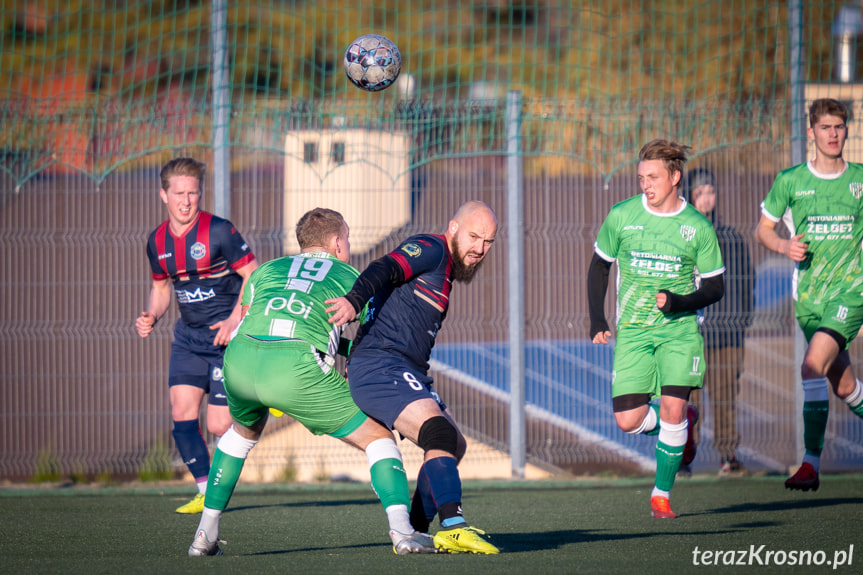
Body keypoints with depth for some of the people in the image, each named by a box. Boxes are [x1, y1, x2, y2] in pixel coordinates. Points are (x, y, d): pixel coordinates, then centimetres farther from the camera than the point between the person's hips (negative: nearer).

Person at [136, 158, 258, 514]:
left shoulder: (218, 231, -15)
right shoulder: (157, 241, 4)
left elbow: (253, 275, -13)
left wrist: (235, 319, -22)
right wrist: (151, 317, -1)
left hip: (229, 335, -5)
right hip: (189, 336, 5)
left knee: (219, 426, -9)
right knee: (182, 413, -8)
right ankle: (206, 492, 5)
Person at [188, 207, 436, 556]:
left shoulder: (265, 272, 32)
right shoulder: (347, 276, 23)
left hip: (239, 359, 4)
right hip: (295, 370, -4)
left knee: (244, 431, 38)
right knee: (378, 439, 10)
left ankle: (205, 534, 35)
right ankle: (402, 531, -10)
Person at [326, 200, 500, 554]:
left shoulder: (445, 271, 25)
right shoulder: (431, 250, -5)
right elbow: (385, 269, -22)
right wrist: (354, 301, -40)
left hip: (408, 375, 11)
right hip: (381, 367, -11)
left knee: (454, 445, 15)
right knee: (440, 436, -25)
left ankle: (414, 535, 14)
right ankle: (453, 527, -37)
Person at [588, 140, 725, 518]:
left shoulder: (697, 227, -3)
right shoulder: (622, 216, -1)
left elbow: (715, 288, 3)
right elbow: (599, 266, 13)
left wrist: (679, 302, -15)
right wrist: (597, 320, 6)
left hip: (679, 329, -1)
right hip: (632, 331, 1)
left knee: (672, 408, -17)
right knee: (628, 420, -9)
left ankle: (661, 494, 1)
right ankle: (683, 425, 24)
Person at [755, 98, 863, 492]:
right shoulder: (790, 181, 4)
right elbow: (763, 229, 13)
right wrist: (784, 246, -7)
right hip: (809, 293, 3)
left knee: (814, 365, -22)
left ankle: (811, 461, -21)